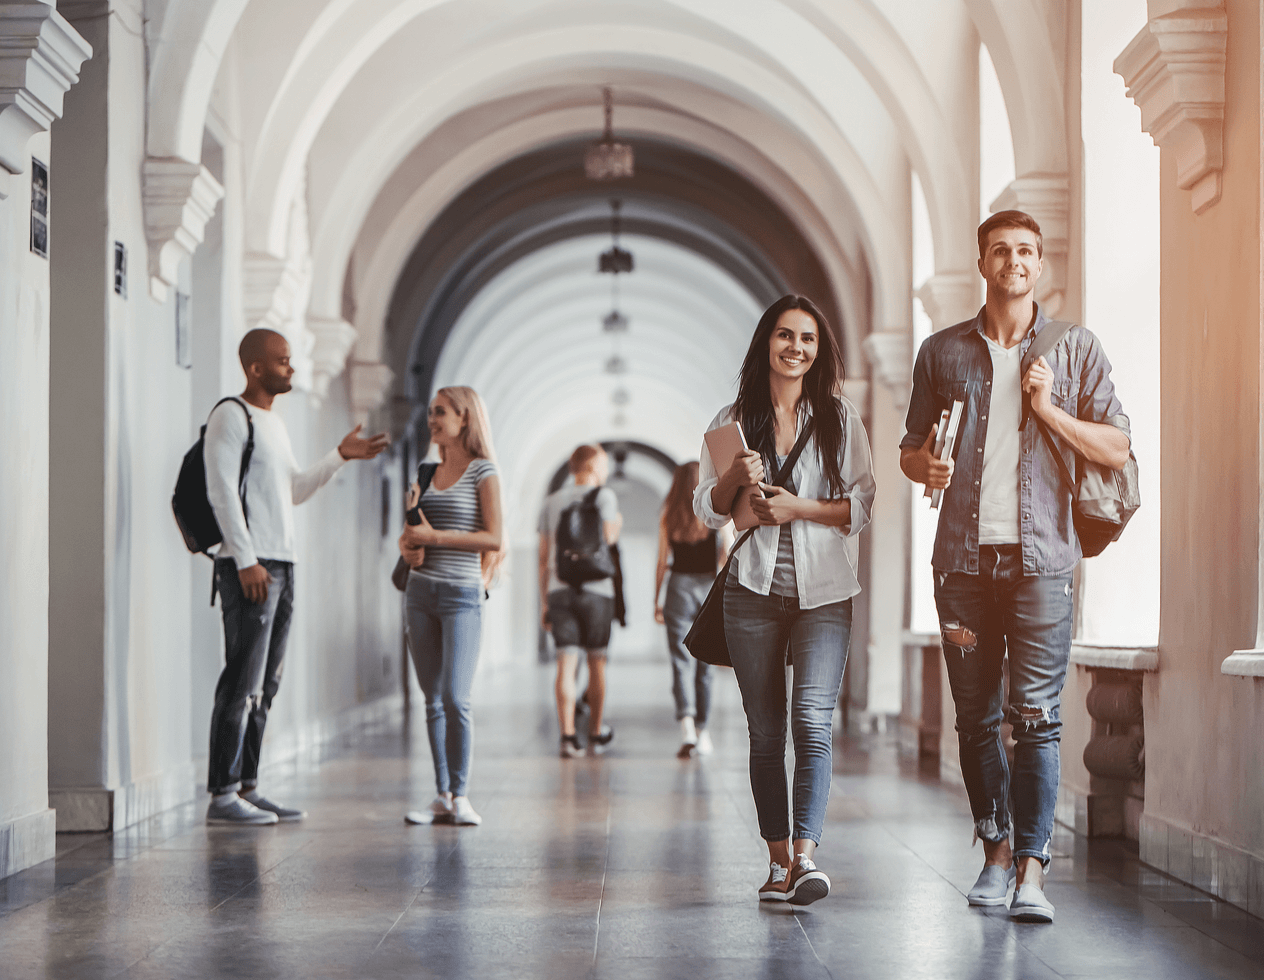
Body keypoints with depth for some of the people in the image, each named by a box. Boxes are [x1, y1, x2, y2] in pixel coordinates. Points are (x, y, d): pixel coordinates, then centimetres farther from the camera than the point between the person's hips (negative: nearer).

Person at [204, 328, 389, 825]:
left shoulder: (275, 423, 21)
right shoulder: (230, 417, -6)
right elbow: (222, 492, -13)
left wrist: (341, 456, 17)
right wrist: (246, 561, -19)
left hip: (281, 564, 9)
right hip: (249, 566, -9)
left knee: (265, 685, 8)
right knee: (242, 682, -11)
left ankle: (247, 788, 12)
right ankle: (222, 794, -9)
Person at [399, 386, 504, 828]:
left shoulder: (483, 471, -4)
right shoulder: (429, 472, 14)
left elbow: (494, 539, -12)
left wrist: (434, 536, -14)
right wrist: (408, 545, -3)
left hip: (461, 593, -6)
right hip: (421, 592, 6)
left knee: (455, 698, -11)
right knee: (433, 700, 5)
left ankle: (460, 795, -3)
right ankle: (441, 796, 9)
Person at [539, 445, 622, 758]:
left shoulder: (551, 502, 12)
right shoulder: (604, 496, 0)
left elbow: (544, 557, 11)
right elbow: (607, 538, -11)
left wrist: (544, 601, 15)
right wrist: (617, 526, 12)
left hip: (559, 590, 3)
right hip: (596, 588, -3)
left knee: (566, 664, -3)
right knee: (596, 662, 10)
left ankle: (568, 736, -13)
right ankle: (596, 735, 20)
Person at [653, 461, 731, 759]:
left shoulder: (668, 517, 2)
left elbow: (662, 563, 2)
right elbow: (730, 554, -8)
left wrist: (656, 601, 9)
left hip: (679, 587, 0)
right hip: (709, 588, 0)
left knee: (682, 662, -4)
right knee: (705, 663, 12)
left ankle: (687, 723, -24)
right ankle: (702, 730, 20)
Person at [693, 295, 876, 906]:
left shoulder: (839, 419, 7)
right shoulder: (734, 421, 10)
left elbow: (862, 505, 2)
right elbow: (706, 509, 9)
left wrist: (800, 508, -11)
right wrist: (736, 478, -10)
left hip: (823, 591, -2)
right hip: (753, 591, 2)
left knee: (812, 718, -17)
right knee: (765, 731, 4)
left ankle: (806, 853, -21)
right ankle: (778, 860, 11)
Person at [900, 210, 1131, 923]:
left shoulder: (1076, 350, 8)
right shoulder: (943, 352, 12)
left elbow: (1117, 449, 5)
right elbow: (911, 451, 17)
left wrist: (1048, 409, -8)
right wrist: (926, 466, -6)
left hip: (1041, 557, -2)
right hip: (964, 557, 2)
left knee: (1037, 717, -9)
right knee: (977, 718, 6)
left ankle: (1031, 870, -10)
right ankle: (997, 851, 20)